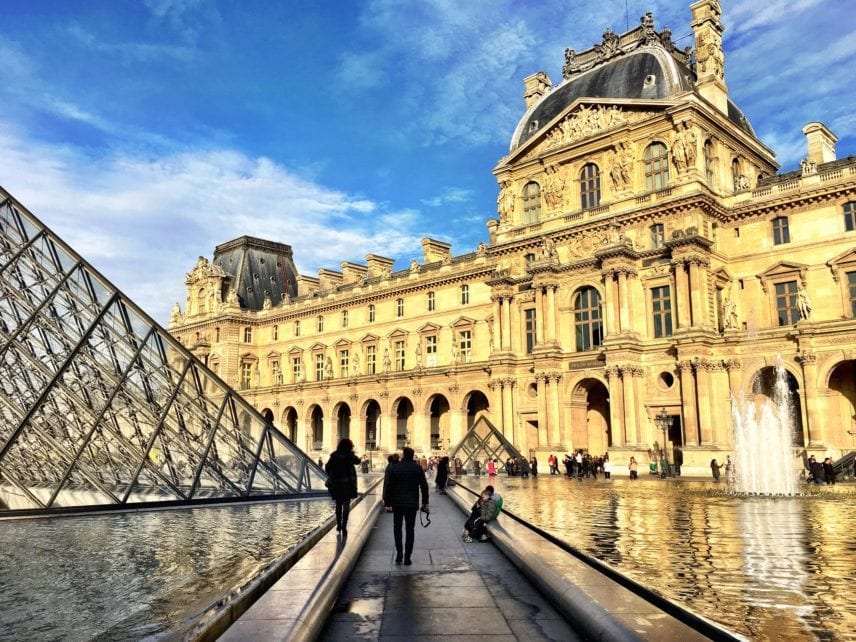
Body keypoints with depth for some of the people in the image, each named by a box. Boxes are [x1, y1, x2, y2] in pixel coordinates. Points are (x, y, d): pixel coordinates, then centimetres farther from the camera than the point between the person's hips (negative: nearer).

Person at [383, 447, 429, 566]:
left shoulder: (393, 468, -5)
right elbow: (424, 486, 0)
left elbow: (388, 487, -6)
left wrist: (387, 503, 0)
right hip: (412, 503, 0)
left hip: (397, 503, 0)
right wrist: (425, 503, 8)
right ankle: (407, 558, 7)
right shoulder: (418, 468, -2)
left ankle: (399, 554, 10)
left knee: (397, 528, 16)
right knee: (410, 530, 7)